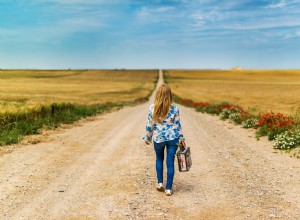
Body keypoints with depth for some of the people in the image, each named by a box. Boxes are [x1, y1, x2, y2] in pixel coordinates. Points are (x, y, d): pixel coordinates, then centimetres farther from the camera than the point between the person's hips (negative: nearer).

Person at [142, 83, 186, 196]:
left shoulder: (152, 108, -8)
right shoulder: (174, 108, -7)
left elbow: (149, 125, -2)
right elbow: (178, 124, 0)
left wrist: (147, 138, 12)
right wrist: (181, 138, 11)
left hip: (158, 138, 0)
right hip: (172, 138, 0)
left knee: (159, 159, 23)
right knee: (170, 162, 5)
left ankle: (160, 183, 20)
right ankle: (168, 188, 8)